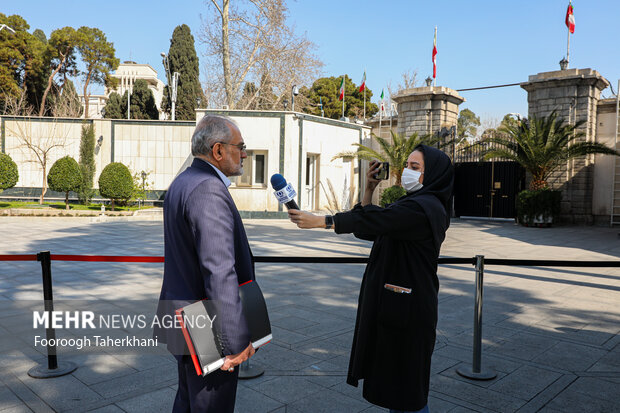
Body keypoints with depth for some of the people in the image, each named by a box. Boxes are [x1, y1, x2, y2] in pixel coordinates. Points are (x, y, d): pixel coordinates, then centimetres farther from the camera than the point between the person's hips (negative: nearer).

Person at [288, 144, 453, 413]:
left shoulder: (424, 207, -18)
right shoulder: (413, 204, 14)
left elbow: (376, 220, -30)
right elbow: (368, 230, 11)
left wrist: (319, 221, -30)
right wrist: (369, 190, 3)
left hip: (407, 309, -10)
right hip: (392, 300, 10)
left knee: (406, 378, 4)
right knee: (393, 374, 19)